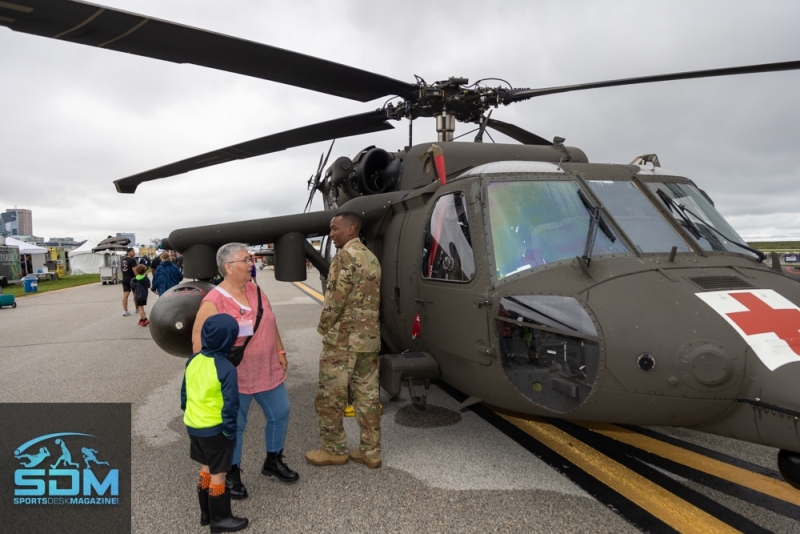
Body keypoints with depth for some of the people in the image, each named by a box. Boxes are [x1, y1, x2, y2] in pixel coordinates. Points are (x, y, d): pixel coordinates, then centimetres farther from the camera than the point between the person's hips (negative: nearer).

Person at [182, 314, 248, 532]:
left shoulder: (193, 361, -2)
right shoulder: (226, 368, -24)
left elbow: (184, 392, 10)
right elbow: (230, 404, -20)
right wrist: (230, 430, -9)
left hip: (193, 425, 7)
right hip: (214, 429, -7)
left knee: (206, 468, 22)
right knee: (217, 473, 8)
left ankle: (206, 512, 35)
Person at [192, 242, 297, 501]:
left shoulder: (255, 290, 4)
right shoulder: (213, 302, -18)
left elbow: (270, 323, 12)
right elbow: (199, 338, -18)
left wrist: (280, 351, 10)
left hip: (268, 371, 7)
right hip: (235, 378, -7)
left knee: (280, 413, 16)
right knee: (234, 426, 7)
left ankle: (273, 461, 38)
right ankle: (232, 474, 29)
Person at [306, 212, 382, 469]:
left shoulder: (345, 256, -13)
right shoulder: (371, 258, 13)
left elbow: (336, 298, -17)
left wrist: (323, 327, -3)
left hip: (342, 339, -8)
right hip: (369, 339, 8)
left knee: (330, 398, 6)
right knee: (368, 397, 11)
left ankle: (334, 450, 17)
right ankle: (370, 451, 18)